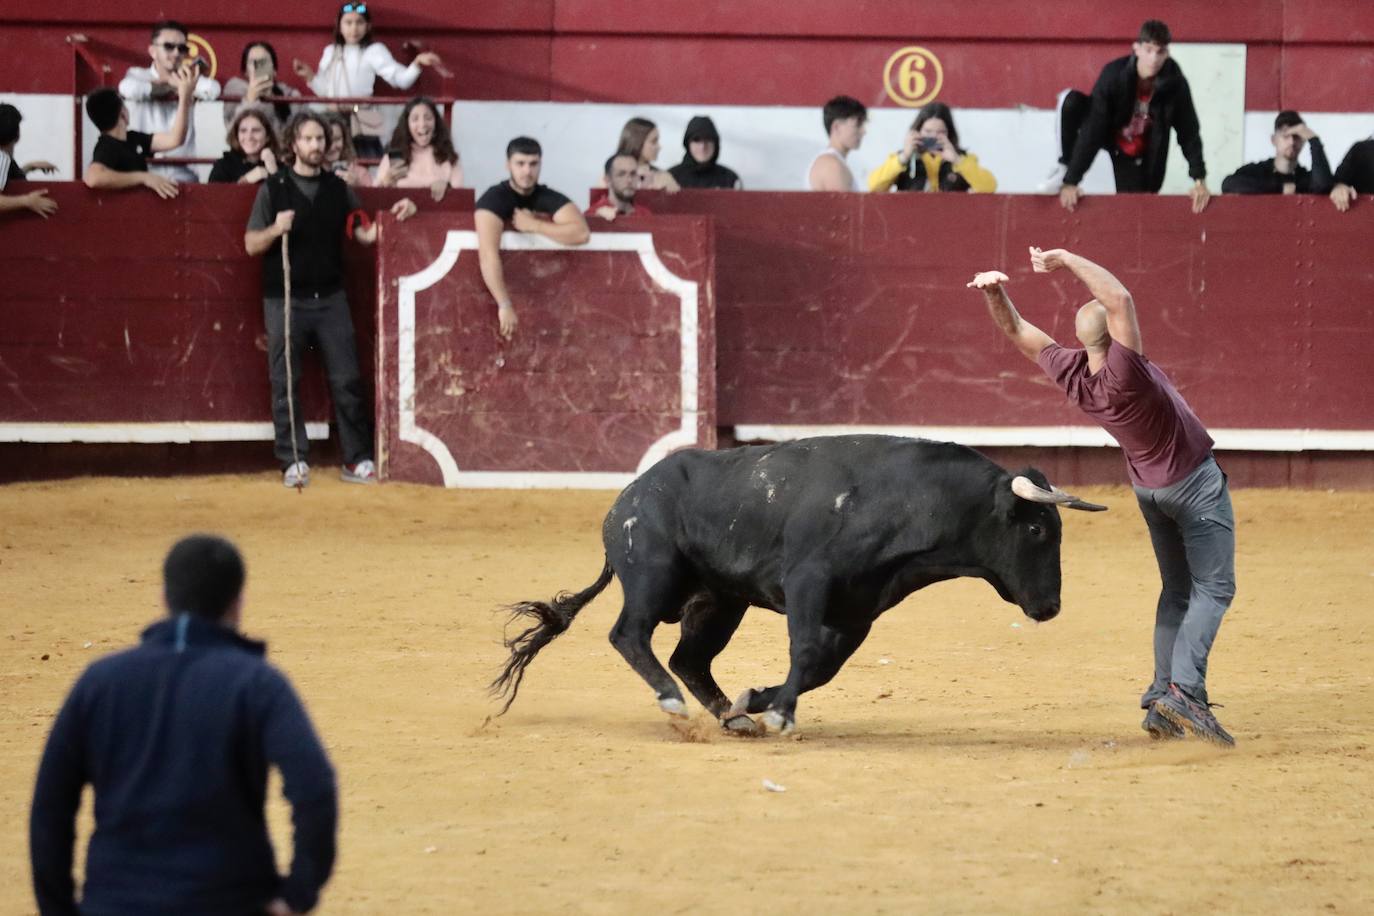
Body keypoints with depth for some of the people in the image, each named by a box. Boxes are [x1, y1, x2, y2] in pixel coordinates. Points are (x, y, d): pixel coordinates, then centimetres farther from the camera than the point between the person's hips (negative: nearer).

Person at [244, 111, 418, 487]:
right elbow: (251, 245, 0)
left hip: (330, 298, 2)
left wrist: (395, 215, -8)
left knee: (346, 381, 0)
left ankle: (357, 460, 5)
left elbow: (365, 233, 8)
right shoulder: (273, 189, 1)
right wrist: (275, 230, -20)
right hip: (285, 300, -2)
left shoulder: (337, 189, 10)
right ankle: (294, 462, 3)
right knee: (285, 384, -2)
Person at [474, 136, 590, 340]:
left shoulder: (550, 198, -7)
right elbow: (488, 254, -37)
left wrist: (533, 225, -27)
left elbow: (581, 234, -25)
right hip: (504, 285, -3)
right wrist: (504, 305, -48)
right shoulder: (493, 199, -21)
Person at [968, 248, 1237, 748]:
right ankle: (1185, 689, -18)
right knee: (1213, 589, -2)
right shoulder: (1124, 374, -35)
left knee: (1176, 590, 18)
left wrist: (994, 292, -19)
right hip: (1195, 483, -7)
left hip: (1148, 485, 7)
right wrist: (1068, 261, -38)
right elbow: (1121, 299, -45)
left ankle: (1161, 697, 13)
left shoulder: (1072, 375, -16)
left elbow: (1019, 332, -5)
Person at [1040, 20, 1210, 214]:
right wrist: (1071, 181, -35)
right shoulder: (1114, 74, -32)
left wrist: (1199, 180, -24)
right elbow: (1092, 131, -33)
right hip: (1108, 134, -2)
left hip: (1139, 152, 2)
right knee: (1071, 102, -30)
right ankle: (1066, 168, -13)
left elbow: (1189, 132, -17)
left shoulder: (1175, 83, -27)